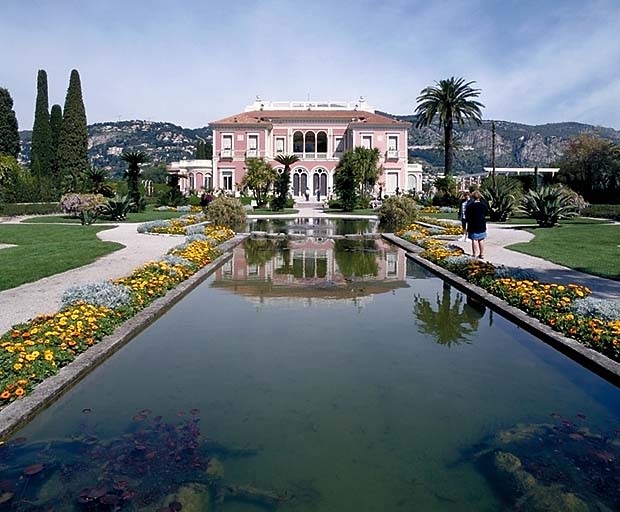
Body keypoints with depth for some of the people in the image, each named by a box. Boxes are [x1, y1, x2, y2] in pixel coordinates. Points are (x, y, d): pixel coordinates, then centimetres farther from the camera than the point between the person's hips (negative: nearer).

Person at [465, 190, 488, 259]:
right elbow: (485, 214, 14)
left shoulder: (471, 205, -12)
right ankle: (482, 254, 18)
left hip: (473, 225, -5)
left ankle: (475, 254, -2)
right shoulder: (484, 205, 4)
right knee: (481, 240, 11)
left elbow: (467, 216, -10)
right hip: (482, 225, 5)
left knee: (474, 240, -1)